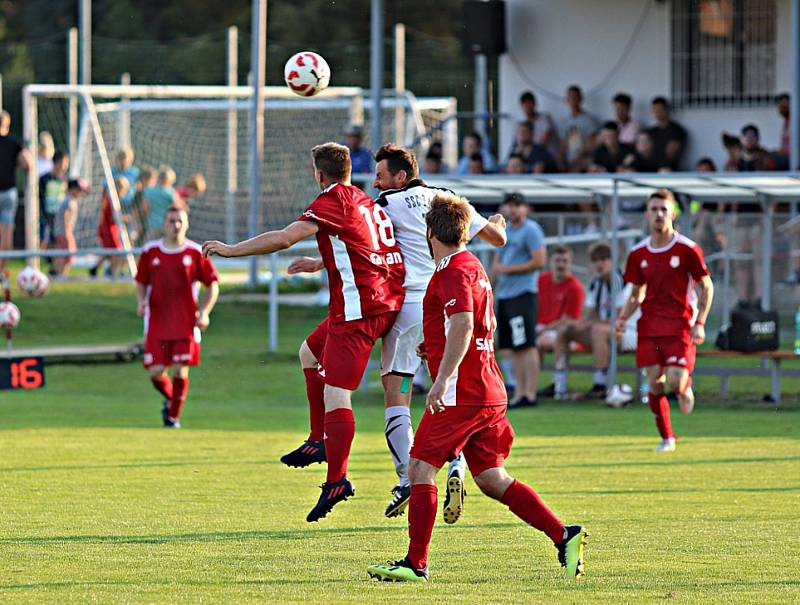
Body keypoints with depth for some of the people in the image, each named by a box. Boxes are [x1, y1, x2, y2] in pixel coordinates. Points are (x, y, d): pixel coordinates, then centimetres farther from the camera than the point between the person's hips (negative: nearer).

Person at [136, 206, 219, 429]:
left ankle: (174, 415, 10)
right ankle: (170, 398, 29)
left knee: (180, 372, -7)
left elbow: (212, 285, 6)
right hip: (157, 323, 1)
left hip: (186, 324, -1)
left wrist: (204, 312, -5)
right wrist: (141, 302, -5)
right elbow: (141, 282, 15)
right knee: (156, 372, -3)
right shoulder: (150, 251, 4)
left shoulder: (196, 253, 0)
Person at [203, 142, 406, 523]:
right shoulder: (367, 203, 18)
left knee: (335, 392, -13)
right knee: (310, 353, 26)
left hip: (357, 307, -9)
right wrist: (320, 263, 51)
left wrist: (231, 249, -8)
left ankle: (337, 479, -23)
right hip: (388, 301, 9)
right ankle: (320, 442, 23)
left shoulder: (334, 200, -8)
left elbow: (284, 238, -17)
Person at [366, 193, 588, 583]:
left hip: (461, 392, -10)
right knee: (491, 479, 9)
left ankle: (416, 563, -7)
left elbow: (463, 325, -25)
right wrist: (435, 347, 26)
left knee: (420, 469, -6)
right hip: (489, 393, 10)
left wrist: (442, 379, -31)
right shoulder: (472, 267, 19)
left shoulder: (453, 272, -11)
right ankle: (564, 536, 2)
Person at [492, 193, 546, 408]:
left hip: (522, 293, -9)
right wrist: (496, 268, 3)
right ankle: (519, 393, 11)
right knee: (513, 348, 8)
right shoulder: (504, 230, 19)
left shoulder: (531, 229, -6)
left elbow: (539, 261, -13)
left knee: (526, 346, -10)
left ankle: (529, 394, -12)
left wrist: (508, 269, -11)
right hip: (504, 294, 9)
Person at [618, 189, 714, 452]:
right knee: (654, 383, -3)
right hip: (649, 326, 3)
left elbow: (706, 287, 1)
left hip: (680, 324, -3)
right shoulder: (638, 253, 6)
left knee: (675, 381, -17)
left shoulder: (687, 249, -5)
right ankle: (666, 438, 13)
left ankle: (686, 387, 22)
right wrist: (624, 317, -1)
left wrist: (700, 323, -8)